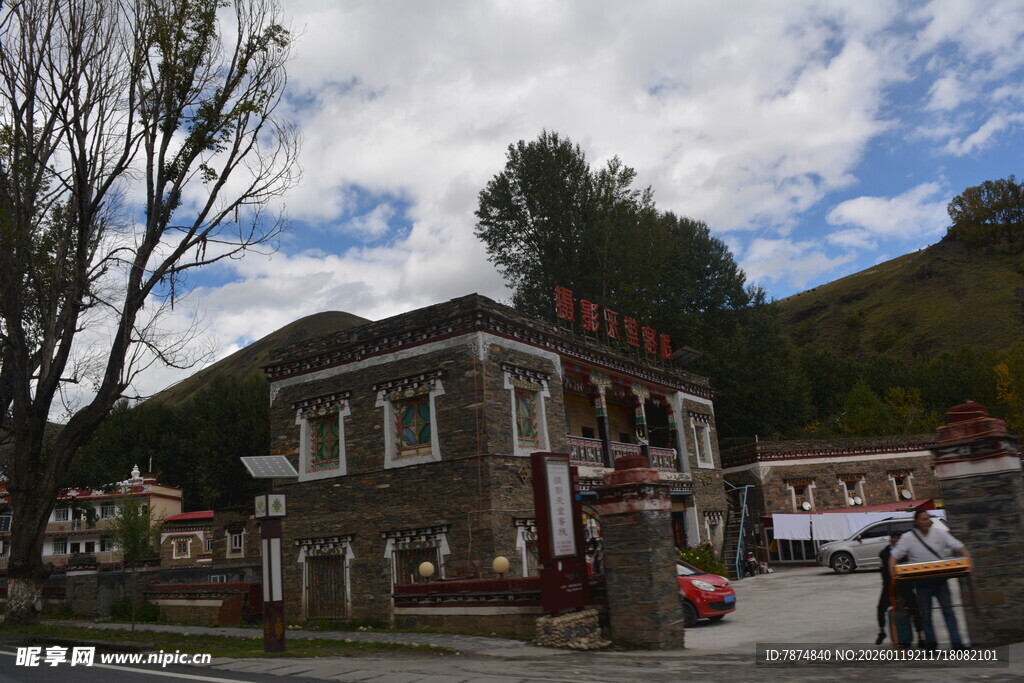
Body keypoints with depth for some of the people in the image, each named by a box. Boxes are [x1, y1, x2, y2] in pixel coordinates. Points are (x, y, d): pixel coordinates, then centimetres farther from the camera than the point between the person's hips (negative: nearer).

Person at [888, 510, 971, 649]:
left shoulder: (939, 533, 3)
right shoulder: (908, 537, -3)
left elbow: (958, 546, 1)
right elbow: (895, 555, -5)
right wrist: (892, 567, -23)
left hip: (940, 579, 1)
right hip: (922, 582, -1)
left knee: (948, 611, 1)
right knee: (925, 614, 5)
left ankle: (957, 643, 4)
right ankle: (931, 644, 17)